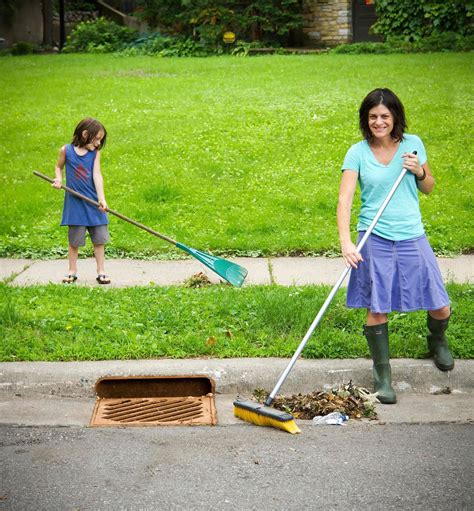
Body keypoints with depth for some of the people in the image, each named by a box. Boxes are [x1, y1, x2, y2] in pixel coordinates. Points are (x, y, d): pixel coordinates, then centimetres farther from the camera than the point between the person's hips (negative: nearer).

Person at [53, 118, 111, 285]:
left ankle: (101, 272, 14)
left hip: (93, 202, 1)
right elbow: (58, 167, 12)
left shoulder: (95, 153, -3)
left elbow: (97, 175, -10)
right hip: (75, 203, -1)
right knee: (74, 240, 7)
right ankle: (72, 271, 19)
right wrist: (58, 179, -8)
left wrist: (101, 198, -20)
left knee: (99, 239, 4)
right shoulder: (66, 150, -4)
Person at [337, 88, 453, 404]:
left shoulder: (412, 144, 3)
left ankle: (437, 341, 40)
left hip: (411, 236, 2)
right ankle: (382, 373, 17)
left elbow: (429, 188, 13)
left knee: (440, 307, 5)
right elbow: (345, 199, -12)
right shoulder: (358, 153, -4)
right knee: (377, 308, -1)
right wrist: (346, 241, -26)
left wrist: (419, 171, -9)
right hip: (374, 239, -2)